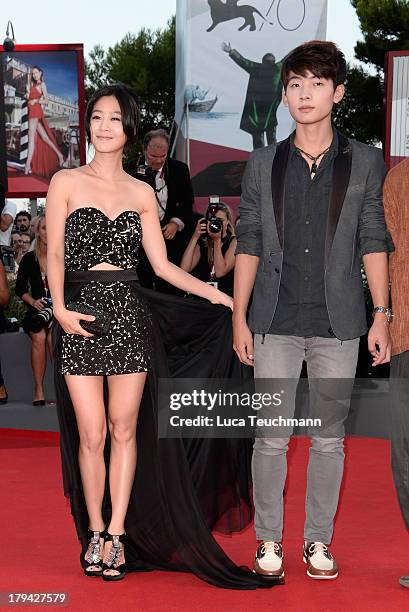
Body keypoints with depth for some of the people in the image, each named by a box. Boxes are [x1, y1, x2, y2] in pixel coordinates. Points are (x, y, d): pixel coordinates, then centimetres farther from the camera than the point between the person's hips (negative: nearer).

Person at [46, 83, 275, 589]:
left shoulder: (142, 193, 10)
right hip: (79, 316, -2)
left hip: (127, 315, 2)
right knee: (91, 433, -1)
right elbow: (54, 254, -1)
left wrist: (214, 293, 0)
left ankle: (116, 532, 15)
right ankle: (95, 531, 16)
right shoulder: (66, 182, 4)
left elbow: (162, 265, 10)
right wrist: (60, 307, -15)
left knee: (124, 429, 3)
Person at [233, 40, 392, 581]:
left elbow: (373, 243, 5)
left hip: (338, 323, 0)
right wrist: (239, 319, 3)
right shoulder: (264, 165, 6)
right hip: (276, 322, 0)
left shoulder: (365, 162, 5)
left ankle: (318, 541, 20)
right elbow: (249, 245, 7)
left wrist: (381, 315, 0)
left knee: (330, 436, 7)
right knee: (271, 436, 3)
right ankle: (269, 539, 18)